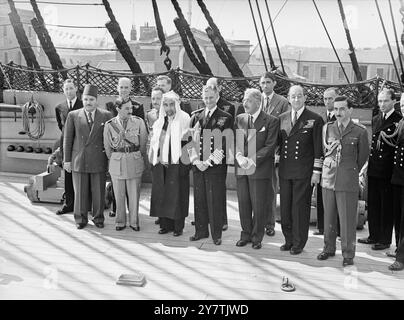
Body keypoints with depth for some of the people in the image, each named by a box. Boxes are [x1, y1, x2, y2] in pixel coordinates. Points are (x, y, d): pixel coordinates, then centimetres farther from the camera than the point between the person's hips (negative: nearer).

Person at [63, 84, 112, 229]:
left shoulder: (106, 115, 3)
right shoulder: (73, 115, 4)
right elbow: (67, 139, 6)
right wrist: (67, 160, 3)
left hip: (99, 161, 0)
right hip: (79, 161, 0)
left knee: (98, 192, 5)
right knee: (80, 192, 6)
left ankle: (98, 218, 20)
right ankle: (80, 219, 19)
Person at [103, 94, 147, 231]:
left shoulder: (139, 122, -1)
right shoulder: (109, 125, -1)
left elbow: (143, 143, 8)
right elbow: (107, 147, 9)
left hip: (135, 162, 0)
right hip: (117, 163, 0)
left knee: (134, 194, 4)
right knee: (119, 195, 7)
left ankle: (134, 221, 18)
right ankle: (120, 222, 21)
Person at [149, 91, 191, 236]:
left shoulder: (184, 118, -4)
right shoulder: (160, 121, 13)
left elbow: (187, 140, -7)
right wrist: (154, 159, 12)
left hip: (176, 163, -5)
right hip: (161, 163, 5)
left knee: (177, 194, -1)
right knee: (161, 194, 7)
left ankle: (178, 226, 8)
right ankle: (165, 224, 17)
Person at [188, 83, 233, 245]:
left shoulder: (226, 118, -2)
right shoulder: (196, 116, 11)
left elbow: (225, 143, -7)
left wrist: (209, 161, -12)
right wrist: (195, 160, -3)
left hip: (216, 165, -4)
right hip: (197, 165, 4)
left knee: (215, 200, 0)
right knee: (199, 199, 9)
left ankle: (216, 234, 12)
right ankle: (201, 231, 22)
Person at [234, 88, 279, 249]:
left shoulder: (271, 121, -3)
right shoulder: (239, 119, 12)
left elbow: (270, 146, -8)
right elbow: (235, 141, 9)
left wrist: (252, 160, -17)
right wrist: (240, 157, -10)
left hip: (260, 168, -4)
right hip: (241, 169, 4)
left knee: (259, 206, 1)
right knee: (243, 204, 9)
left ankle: (257, 237, 15)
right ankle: (246, 234, 24)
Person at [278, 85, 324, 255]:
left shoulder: (315, 120, -3)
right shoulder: (282, 119, 11)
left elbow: (319, 149, -4)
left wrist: (316, 172, -7)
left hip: (304, 172, -4)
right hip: (284, 170, 4)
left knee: (300, 207, 1)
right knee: (285, 207, 9)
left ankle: (299, 243, 14)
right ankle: (288, 240, 23)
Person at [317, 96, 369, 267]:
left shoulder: (360, 131, -3)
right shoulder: (327, 128, 7)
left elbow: (363, 156, 8)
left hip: (348, 181, -3)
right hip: (328, 178, 3)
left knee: (348, 219, 0)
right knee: (328, 217, 11)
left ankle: (348, 254, 12)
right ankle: (329, 248, 25)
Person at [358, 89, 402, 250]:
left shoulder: (399, 120, -8)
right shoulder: (375, 119, 14)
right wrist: (369, 163, 14)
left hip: (388, 170, -7)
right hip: (373, 169, 7)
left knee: (387, 206, 3)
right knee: (372, 204, 13)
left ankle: (385, 240, 13)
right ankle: (374, 236, 25)